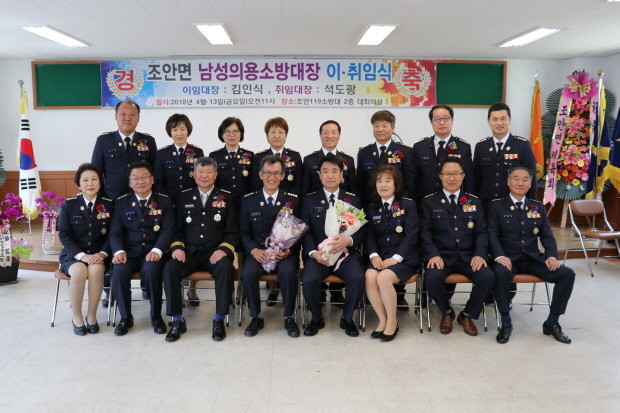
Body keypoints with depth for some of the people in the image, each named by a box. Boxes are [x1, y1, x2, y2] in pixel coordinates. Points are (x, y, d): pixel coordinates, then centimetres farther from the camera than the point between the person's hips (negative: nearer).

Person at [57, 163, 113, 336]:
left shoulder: (108, 205, 2)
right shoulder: (68, 205, 0)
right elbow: (64, 235, -4)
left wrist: (103, 253, -18)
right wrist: (82, 255, -17)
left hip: (98, 254, 0)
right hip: (73, 254, 0)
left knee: (96, 270, -33)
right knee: (79, 271, -33)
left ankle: (92, 315, -14)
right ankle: (76, 317, -12)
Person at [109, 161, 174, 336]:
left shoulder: (164, 201, 6)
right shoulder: (121, 202, 10)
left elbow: (168, 230, -4)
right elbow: (115, 232, 5)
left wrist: (157, 250, -21)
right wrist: (119, 251, -16)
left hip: (153, 252, -1)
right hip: (129, 251, 2)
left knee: (151, 270, -33)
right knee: (119, 271, -29)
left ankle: (156, 316, -10)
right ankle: (125, 317, -7)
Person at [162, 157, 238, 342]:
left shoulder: (227, 198, 9)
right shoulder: (184, 197, 14)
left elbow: (232, 231, 4)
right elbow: (177, 228, 13)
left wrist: (223, 249, -14)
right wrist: (177, 247, -7)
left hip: (216, 254, -2)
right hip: (189, 253, 2)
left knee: (226, 268, -34)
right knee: (169, 268, -27)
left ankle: (219, 320, -19)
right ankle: (177, 321, -16)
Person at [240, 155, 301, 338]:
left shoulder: (293, 200, 6)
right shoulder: (248, 200, 8)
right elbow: (244, 232, 7)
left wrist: (288, 250, -13)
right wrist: (254, 250, -12)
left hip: (285, 252, -1)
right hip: (258, 251, 1)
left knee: (288, 272, -32)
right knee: (248, 273, -30)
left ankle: (289, 317, -8)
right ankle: (256, 317, -5)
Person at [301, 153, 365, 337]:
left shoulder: (353, 200, 12)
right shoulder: (309, 200, 9)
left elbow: (361, 230, 8)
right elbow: (305, 231, 4)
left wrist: (349, 240, -15)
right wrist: (313, 252, -14)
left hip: (346, 252, 1)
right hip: (318, 254, 0)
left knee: (357, 278, -28)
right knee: (309, 280, -29)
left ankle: (347, 318, 1)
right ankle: (317, 318, 2)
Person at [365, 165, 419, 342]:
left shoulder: (408, 205, 0)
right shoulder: (372, 208, 14)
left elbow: (411, 235, -8)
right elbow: (370, 235, 8)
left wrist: (395, 258, -17)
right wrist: (374, 255, -11)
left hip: (404, 257, -4)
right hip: (380, 256, 4)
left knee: (383, 278, -31)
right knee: (370, 276, -27)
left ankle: (392, 321, -9)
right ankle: (383, 319, -8)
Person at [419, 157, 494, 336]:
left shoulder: (474, 202, 14)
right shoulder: (429, 202, 7)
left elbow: (481, 231, 8)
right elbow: (425, 231, -2)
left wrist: (480, 254, -10)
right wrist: (433, 254, -18)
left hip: (468, 256, 2)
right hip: (441, 256, -2)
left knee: (488, 277, -26)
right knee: (432, 278, -33)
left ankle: (467, 315, 2)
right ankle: (446, 313, 1)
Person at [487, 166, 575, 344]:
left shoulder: (538, 207, 16)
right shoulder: (497, 206, 5)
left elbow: (547, 236, 11)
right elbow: (492, 234, -5)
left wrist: (552, 256, -9)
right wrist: (500, 256, -23)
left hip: (533, 258, 4)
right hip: (508, 258, -4)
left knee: (567, 274, -17)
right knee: (501, 273, -37)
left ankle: (551, 323, -2)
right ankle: (506, 323, -18)